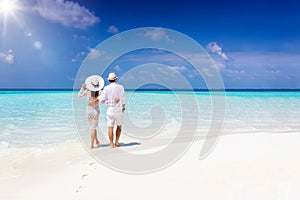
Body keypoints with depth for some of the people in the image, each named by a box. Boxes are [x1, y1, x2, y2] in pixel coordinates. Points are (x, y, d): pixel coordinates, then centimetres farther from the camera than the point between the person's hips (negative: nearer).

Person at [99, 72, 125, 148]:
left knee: (110, 127, 5)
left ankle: (111, 144, 5)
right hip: (119, 110, 1)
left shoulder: (106, 88, -5)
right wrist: (123, 108, 11)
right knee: (119, 126, 18)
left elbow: (102, 100, -13)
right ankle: (116, 142, 17)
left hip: (110, 110, 0)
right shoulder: (121, 87, -2)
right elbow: (123, 99, -1)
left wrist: (100, 95, 7)